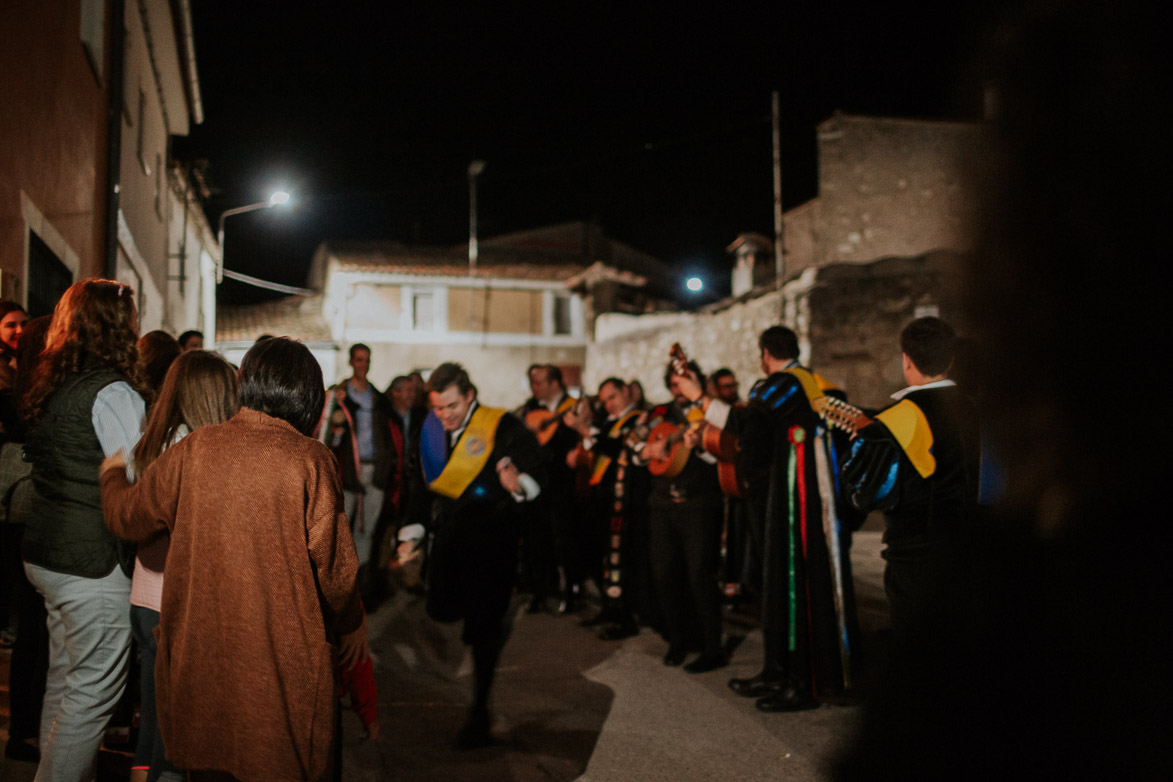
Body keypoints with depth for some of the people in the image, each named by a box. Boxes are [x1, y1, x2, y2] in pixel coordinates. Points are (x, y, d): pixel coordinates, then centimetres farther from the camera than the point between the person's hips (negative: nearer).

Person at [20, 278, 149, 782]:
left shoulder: (49, 386, 10)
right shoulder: (112, 391, -17)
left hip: (46, 552, 9)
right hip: (93, 564, -9)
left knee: (64, 680, 19)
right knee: (93, 692, 1)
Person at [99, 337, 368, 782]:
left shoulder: (193, 450, -4)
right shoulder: (310, 461, -13)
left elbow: (128, 518, 10)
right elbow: (333, 563, -10)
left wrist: (112, 475, 32)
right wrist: (351, 624, 8)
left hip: (198, 655, 3)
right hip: (281, 657, -3)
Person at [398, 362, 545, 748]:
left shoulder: (502, 427, -12)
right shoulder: (432, 433, 6)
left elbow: (537, 466, -16)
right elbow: (423, 485, 16)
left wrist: (520, 483, -39)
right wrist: (413, 533, 13)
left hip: (493, 533, -6)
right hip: (450, 534, 6)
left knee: (483, 627, -2)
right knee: (441, 610, 4)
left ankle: (479, 712, 11)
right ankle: (497, 622, 36)